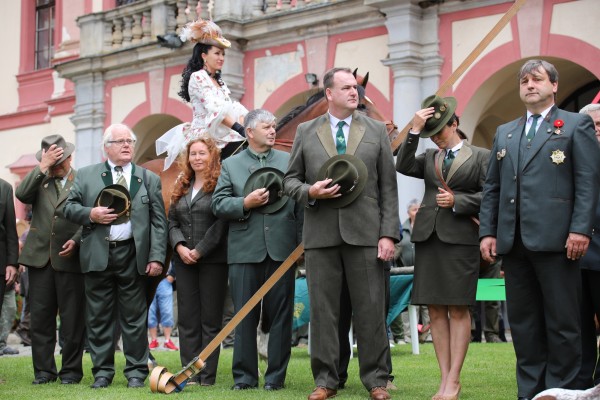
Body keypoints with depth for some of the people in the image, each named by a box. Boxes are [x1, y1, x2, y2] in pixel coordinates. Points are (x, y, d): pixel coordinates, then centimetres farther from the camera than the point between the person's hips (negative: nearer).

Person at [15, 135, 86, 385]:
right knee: (40, 317, 5)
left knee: (72, 318, 2)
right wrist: (43, 167, -10)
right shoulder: (39, 180, 12)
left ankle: (71, 370, 11)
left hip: (70, 259, -3)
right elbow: (21, 195, -7)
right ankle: (44, 370, 14)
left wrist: (76, 241, -16)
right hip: (40, 258, 3)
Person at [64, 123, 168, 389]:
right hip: (97, 255, 1)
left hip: (133, 256, -1)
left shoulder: (149, 179, 9)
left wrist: (157, 256, -5)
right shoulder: (86, 175, 10)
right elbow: (69, 207, 9)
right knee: (99, 317, 5)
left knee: (134, 317, 2)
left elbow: (158, 221, 4)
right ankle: (102, 372, 14)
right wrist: (90, 214, -12)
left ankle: (136, 372, 9)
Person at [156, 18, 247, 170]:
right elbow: (215, 109, -17)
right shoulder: (198, 77, -5)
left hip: (220, 139, 8)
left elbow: (233, 108, 9)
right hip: (204, 139, -8)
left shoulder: (219, 81, 21)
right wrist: (240, 129, -25)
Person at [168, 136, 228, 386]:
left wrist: (199, 251, -13)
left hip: (213, 260, -6)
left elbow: (222, 222, -11)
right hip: (184, 260, 6)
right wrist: (179, 246, -6)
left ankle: (207, 375, 1)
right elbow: (172, 221, 12)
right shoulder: (181, 187, 15)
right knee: (187, 319, 4)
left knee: (210, 319, -1)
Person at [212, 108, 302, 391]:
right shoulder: (230, 165, 10)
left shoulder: (289, 161, 10)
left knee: (280, 315, 3)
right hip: (244, 250, 0)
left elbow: (301, 205, 6)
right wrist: (245, 203, -13)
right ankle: (244, 376, 11)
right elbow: (218, 204, 3)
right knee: (244, 316, 3)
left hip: (280, 250, 0)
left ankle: (276, 376, 10)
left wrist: (302, 243, -2)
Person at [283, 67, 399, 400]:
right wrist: (309, 191, -10)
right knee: (322, 309, 4)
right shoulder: (306, 132, 10)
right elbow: (290, 180, 12)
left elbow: (388, 187, 5)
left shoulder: (376, 131, 9)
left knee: (371, 309, 1)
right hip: (321, 233, 1)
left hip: (365, 233, -1)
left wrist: (389, 233, -3)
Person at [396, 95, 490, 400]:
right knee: (435, 310, 2)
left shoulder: (480, 156, 6)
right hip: (428, 236, 4)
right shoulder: (429, 156, 17)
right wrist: (414, 131, -4)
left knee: (458, 309, -4)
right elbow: (403, 167, -1)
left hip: (461, 237, -4)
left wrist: (457, 201, -10)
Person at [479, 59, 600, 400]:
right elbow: (492, 188, 18)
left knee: (562, 321, -1)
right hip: (514, 242, 5)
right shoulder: (505, 133, 21)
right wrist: (487, 231, 8)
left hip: (556, 240, -5)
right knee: (523, 321, 7)